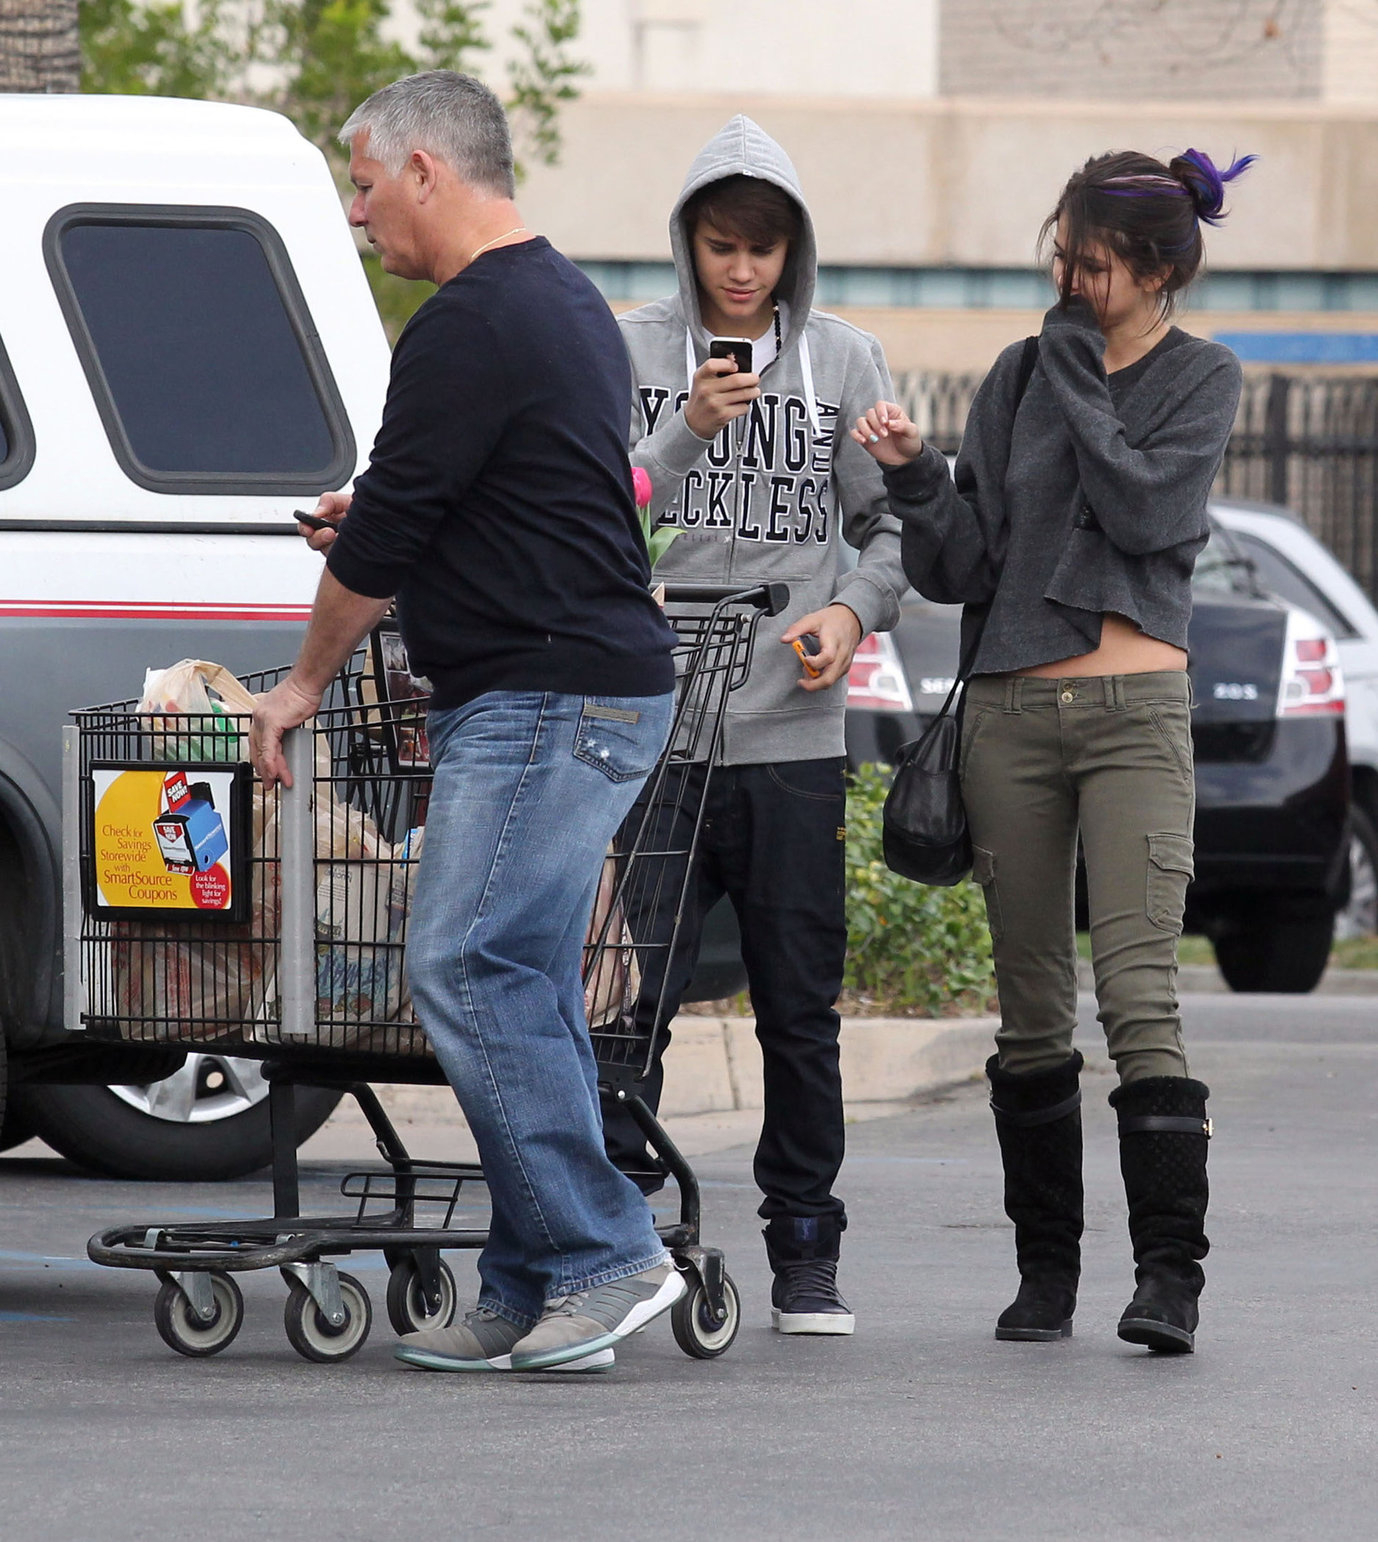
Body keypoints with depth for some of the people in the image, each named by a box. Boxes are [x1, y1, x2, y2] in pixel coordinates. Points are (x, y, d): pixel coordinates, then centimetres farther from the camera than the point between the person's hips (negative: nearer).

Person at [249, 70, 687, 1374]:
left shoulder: (470, 328, -15)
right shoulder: (565, 301, 18)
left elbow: (379, 542, -11)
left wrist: (306, 681, 2)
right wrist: (383, 525, 34)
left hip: (544, 704, -11)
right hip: (592, 690, 11)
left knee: (468, 974, -13)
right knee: (519, 990, 8)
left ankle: (604, 1256, -15)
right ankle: (533, 1303, 8)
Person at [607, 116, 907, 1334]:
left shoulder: (843, 362, 9)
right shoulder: (628, 355, 5)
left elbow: (895, 524, 11)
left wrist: (856, 610, -7)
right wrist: (688, 431, -14)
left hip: (795, 735, 1)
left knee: (801, 1007, 4)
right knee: (632, 996, -5)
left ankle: (806, 1252, 12)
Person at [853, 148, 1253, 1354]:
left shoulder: (1202, 381, 4)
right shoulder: (1020, 380, 11)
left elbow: (1146, 508, -12)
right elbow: (959, 565, 8)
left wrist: (1079, 375, -7)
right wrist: (914, 475, -10)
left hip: (1137, 712, -4)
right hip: (1012, 711, 4)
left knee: (1139, 993, -15)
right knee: (1033, 1012, 6)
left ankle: (1170, 1274, -18)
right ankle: (1046, 1266, 13)